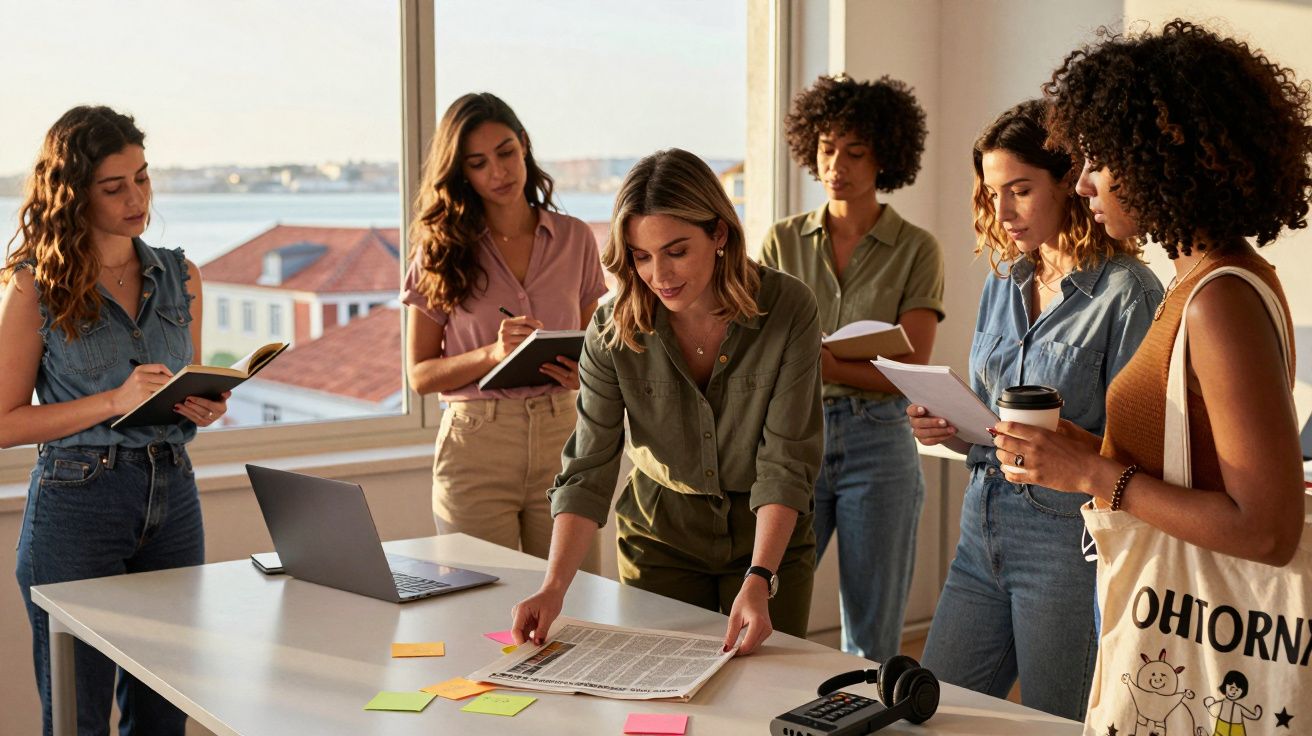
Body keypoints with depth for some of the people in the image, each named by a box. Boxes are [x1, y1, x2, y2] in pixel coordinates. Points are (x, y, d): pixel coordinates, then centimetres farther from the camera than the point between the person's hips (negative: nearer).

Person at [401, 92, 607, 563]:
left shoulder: (575, 240, 7)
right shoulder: (443, 250, 2)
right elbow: (420, 374, 0)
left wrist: (582, 371, -9)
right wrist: (493, 354, -17)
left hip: (562, 439, 2)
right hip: (475, 443, -1)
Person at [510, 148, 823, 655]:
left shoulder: (788, 309, -21)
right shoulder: (615, 329, -16)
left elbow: (785, 464, -21)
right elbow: (589, 470, -16)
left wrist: (759, 580, -33)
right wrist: (554, 587, -29)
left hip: (769, 534, -1)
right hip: (659, 532, 1)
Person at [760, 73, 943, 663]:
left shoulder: (916, 250, 2)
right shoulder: (783, 242, 9)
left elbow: (909, 371, -6)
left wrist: (830, 367, -25)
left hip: (877, 443, -2)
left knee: (872, 645, 3)